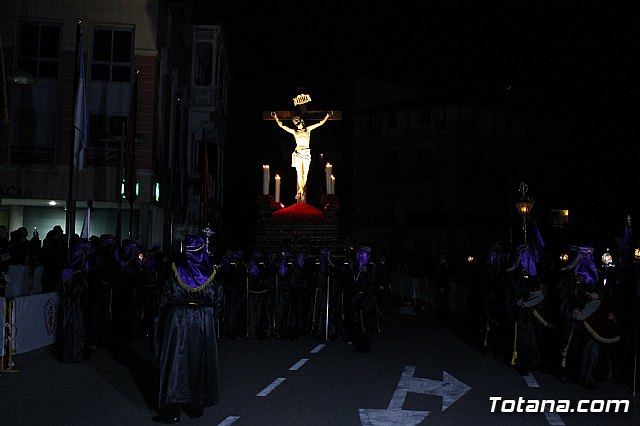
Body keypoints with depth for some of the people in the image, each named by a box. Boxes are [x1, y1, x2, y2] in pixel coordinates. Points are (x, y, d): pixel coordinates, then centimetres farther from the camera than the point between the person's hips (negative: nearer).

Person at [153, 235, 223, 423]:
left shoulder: (176, 274, -9)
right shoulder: (210, 275, -7)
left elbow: (164, 301, -3)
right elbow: (217, 301, 1)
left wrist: (161, 322, 9)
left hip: (178, 322, -1)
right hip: (204, 323, 2)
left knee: (175, 363, 4)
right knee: (199, 363, 13)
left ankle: (171, 411, 5)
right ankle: (196, 406, 24)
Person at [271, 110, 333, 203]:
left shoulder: (308, 129, 12)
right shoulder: (294, 131, 11)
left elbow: (320, 123, 12)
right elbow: (281, 125, 13)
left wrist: (327, 115, 7)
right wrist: (276, 117, 11)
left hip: (307, 153, 1)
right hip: (298, 153, -1)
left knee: (305, 174, -1)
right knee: (299, 173, -8)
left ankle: (299, 192, 11)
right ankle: (302, 192, 0)